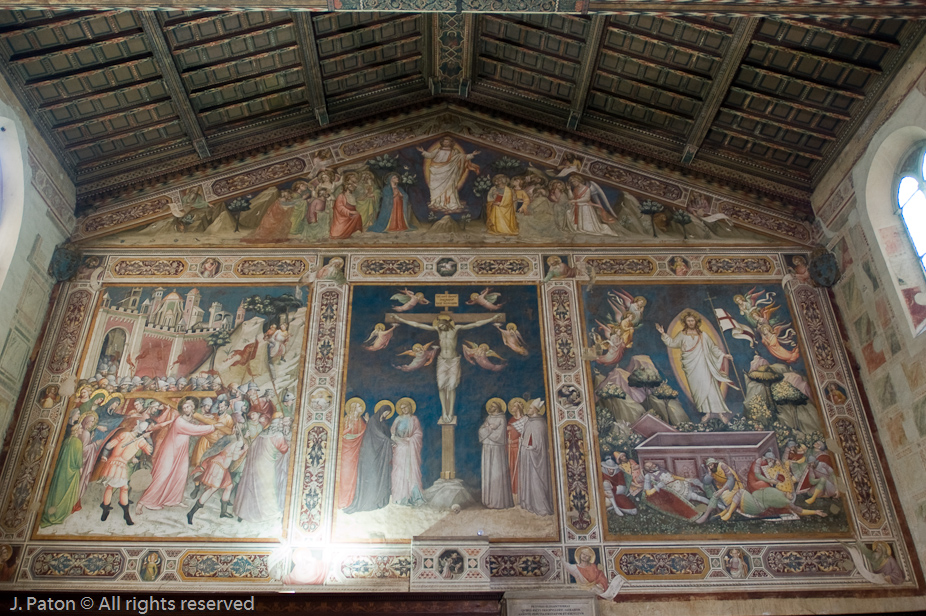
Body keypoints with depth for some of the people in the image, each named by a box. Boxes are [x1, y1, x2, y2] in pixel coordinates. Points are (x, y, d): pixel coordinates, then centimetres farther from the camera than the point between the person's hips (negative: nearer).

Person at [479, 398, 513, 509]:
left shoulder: (501, 419, -6)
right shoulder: (488, 418, 15)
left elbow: (498, 435, -14)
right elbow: (481, 430, 5)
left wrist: (487, 429, -5)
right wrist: (490, 428, -12)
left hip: (497, 449, -7)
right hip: (487, 449, 7)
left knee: (497, 473, -6)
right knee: (488, 472, 7)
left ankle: (499, 501, -3)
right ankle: (489, 499, 13)